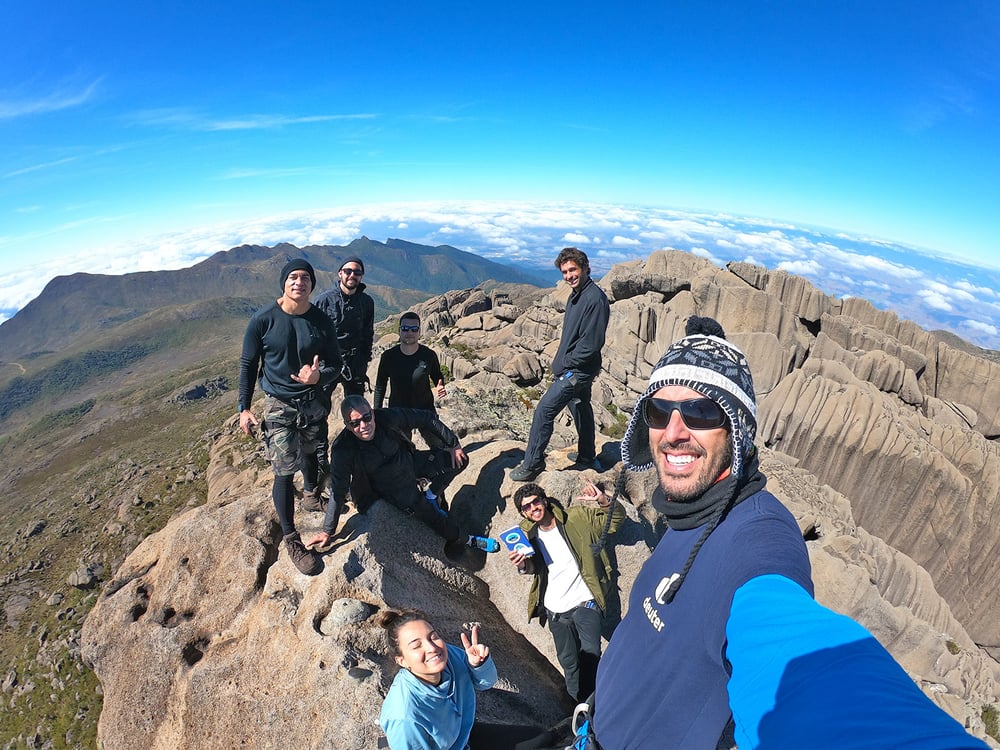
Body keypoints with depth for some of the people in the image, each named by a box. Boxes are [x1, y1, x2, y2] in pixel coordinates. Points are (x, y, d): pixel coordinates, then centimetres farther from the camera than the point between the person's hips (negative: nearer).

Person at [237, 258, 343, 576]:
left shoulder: (322, 321, -7)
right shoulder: (263, 319, -12)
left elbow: (335, 365, -3)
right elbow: (248, 364, -3)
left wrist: (318, 376, -26)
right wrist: (244, 408, -4)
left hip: (315, 403, 3)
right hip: (280, 406, -3)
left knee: (312, 456, 21)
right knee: (285, 472, -5)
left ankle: (312, 494, 54)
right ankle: (291, 540, 10)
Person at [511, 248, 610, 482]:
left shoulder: (595, 299, -21)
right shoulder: (576, 295, 9)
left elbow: (592, 343, -24)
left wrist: (566, 363, -15)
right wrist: (562, 362, 8)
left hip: (577, 371, -10)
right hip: (574, 369, 10)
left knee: (544, 411, -7)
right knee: (581, 409, 21)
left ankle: (532, 464, 6)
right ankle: (587, 458, 39)